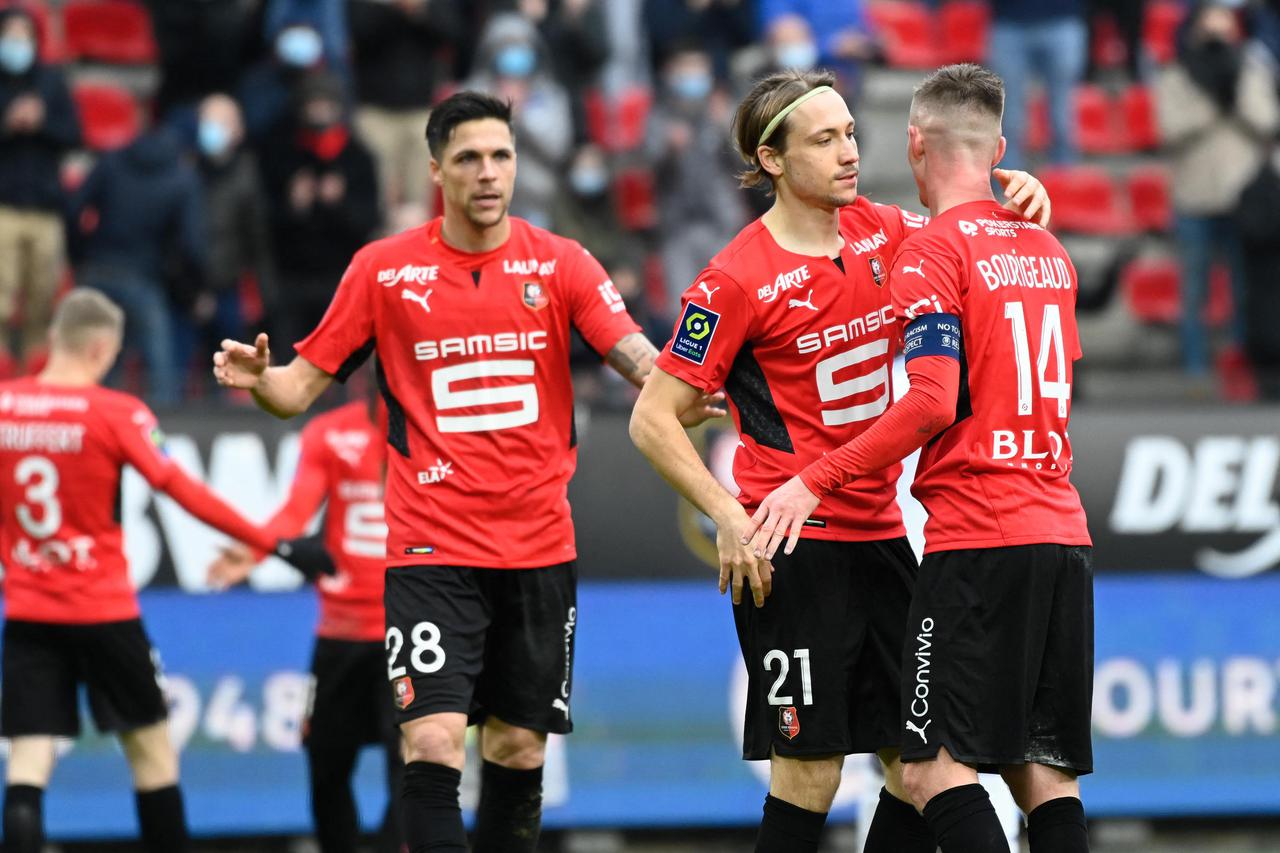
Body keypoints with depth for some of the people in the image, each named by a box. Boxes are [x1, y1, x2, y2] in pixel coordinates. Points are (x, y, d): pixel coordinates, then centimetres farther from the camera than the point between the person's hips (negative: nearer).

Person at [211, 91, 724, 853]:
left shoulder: (561, 263, 2)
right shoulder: (384, 269, 1)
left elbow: (637, 355, -9)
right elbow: (303, 387, 5)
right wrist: (257, 379, -18)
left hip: (539, 548, 2)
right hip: (432, 547, -2)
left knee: (520, 751, 10)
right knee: (433, 745, -15)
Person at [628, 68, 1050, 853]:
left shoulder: (880, 232, 6)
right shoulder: (739, 279, -11)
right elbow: (653, 419, -9)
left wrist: (1019, 200, 0)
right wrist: (729, 517, -19)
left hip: (879, 536, 7)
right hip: (791, 551, -7)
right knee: (810, 771, -6)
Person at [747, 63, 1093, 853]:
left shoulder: (933, 252, -7)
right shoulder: (1048, 250, 16)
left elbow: (934, 403, -17)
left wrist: (817, 481, -14)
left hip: (978, 539, -7)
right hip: (1063, 535, 7)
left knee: (937, 766, -7)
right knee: (1047, 773, 6)